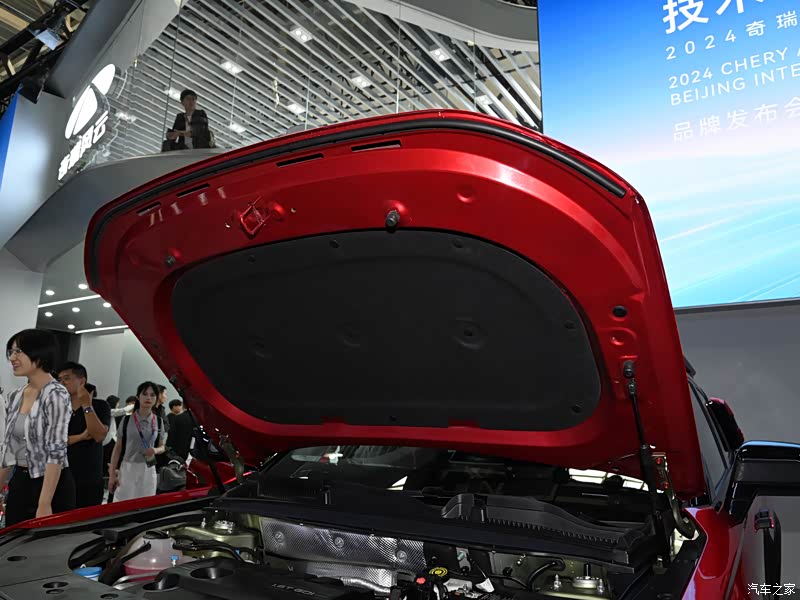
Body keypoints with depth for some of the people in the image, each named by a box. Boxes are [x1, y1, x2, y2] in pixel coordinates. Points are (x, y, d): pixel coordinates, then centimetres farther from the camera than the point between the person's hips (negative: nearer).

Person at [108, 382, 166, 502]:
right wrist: (112, 473, -1)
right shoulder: (127, 419, 0)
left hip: (148, 470, 2)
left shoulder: (159, 421, 6)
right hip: (127, 469, -2)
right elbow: (118, 447, 3)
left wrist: (155, 450, -10)